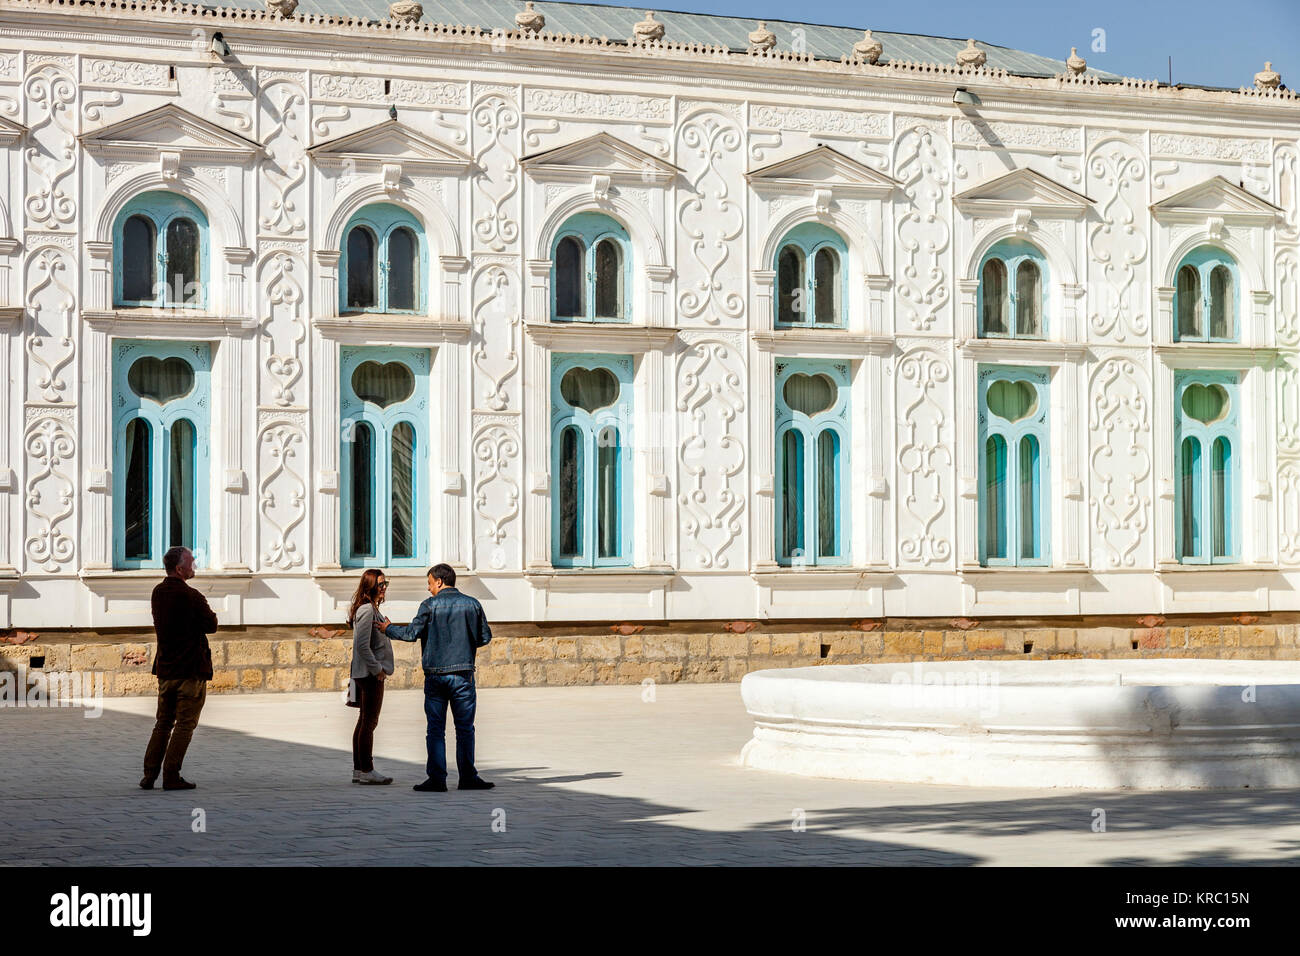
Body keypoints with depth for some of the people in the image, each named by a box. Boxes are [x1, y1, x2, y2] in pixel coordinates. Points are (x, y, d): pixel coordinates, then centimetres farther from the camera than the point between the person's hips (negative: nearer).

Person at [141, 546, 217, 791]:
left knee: (163, 722, 14)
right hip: (191, 669, -7)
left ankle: (149, 775, 9)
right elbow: (211, 624, -7)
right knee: (185, 724, 0)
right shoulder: (191, 597, -16)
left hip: (165, 668, 7)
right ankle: (171, 776, -1)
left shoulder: (157, 593, 7)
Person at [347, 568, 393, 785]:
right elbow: (362, 645, -22)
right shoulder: (367, 610, -15)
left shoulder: (372, 609, 16)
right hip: (370, 674, -10)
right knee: (369, 722, -7)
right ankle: (366, 770, -4)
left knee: (364, 722, 12)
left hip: (367, 674, 10)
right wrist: (377, 669, -17)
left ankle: (359, 770, 15)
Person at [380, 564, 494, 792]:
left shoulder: (430, 605, -5)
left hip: (435, 674, -1)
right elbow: (485, 637, 7)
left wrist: (388, 629, 11)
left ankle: (437, 779, 2)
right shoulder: (472, 604, 3)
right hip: (463, 674, 1)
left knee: (435, 729, 4)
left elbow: (411, 633, -5)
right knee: (465, 728, 7)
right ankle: (467, 777, 6)